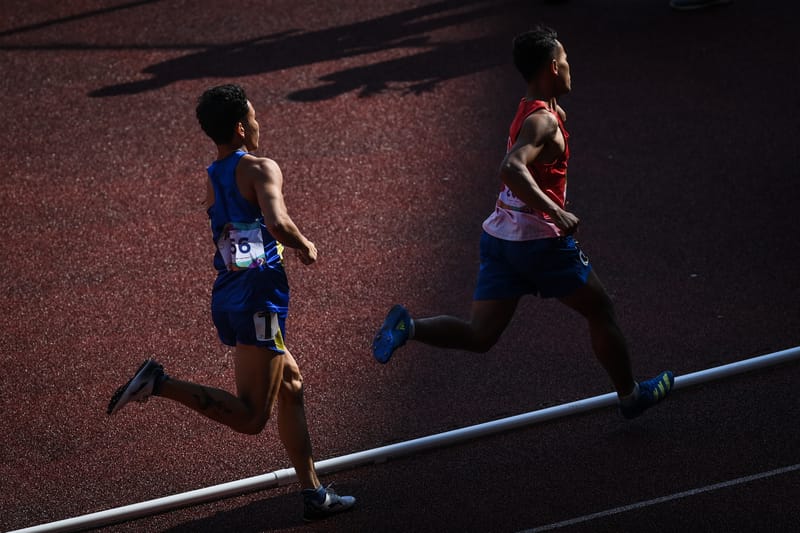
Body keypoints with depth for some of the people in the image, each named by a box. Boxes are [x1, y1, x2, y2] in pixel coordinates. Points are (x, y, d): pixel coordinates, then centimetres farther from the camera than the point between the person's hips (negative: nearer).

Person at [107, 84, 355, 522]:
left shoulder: (210, 179, 15)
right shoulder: (261, 169, -10)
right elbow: (278, 224, -25)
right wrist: (305, 246, -8)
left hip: (226, 298, 9)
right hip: (258, 298, -9)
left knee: (291, 385, 21)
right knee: (250, 418, -8)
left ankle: (313, 494, 25)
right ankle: (160, 383, -19)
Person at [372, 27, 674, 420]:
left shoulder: (530, 112, 13)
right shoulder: (543, 121, -17)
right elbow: (512, 169, -33)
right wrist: (556, 213, -34)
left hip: (498, 238, 8)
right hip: (539, 240, -8)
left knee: (480, 336, 5)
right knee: (600, 311, 13)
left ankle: (407, 326, -16)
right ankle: (630, 396, 26)